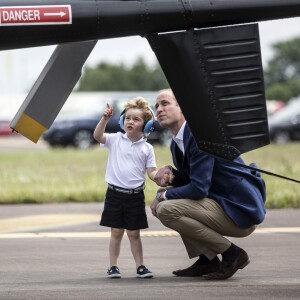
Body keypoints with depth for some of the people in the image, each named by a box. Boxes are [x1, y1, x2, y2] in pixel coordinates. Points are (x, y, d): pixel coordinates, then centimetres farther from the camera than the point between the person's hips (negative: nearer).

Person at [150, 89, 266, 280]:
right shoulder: (177, 144, 13)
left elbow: (199, 188, -23)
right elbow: (187, 180, 22)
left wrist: (164, 195, -8)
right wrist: (170, 174, -1)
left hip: (241, 212, -10)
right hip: (221, 202, 10)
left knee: (166, 210, -21)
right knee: (162, 201, 16)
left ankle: (231, 253, -11)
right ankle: (207, 259, 10)